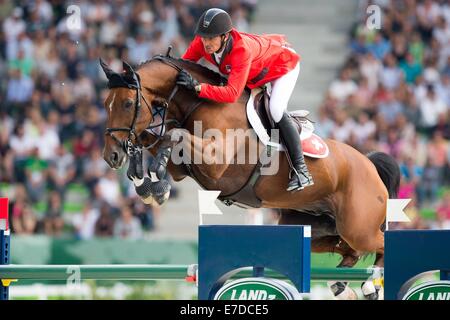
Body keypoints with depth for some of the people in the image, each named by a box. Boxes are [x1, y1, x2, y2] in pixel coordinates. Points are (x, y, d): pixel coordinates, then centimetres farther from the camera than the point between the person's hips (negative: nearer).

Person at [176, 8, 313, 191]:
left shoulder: (242, 50, -47)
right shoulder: (202, 42, -28)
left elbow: (232, 93, -53)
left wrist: (197, 87, -62)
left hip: (283, 62, -8)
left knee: (276, 111, -24)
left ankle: (300, 169, -17)